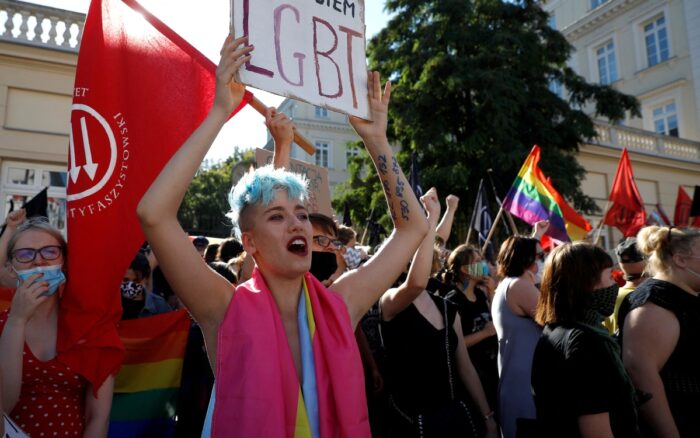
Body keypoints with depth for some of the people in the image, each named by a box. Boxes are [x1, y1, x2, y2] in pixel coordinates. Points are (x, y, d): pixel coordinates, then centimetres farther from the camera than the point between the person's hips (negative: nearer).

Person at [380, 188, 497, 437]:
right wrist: (432, 217, -32)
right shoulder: (390, 302, -13)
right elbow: (416, 283, -36)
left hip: (457, 413, 5)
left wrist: (488, 417, 10)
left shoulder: (448, 309, 5)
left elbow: (465, 367, 10)